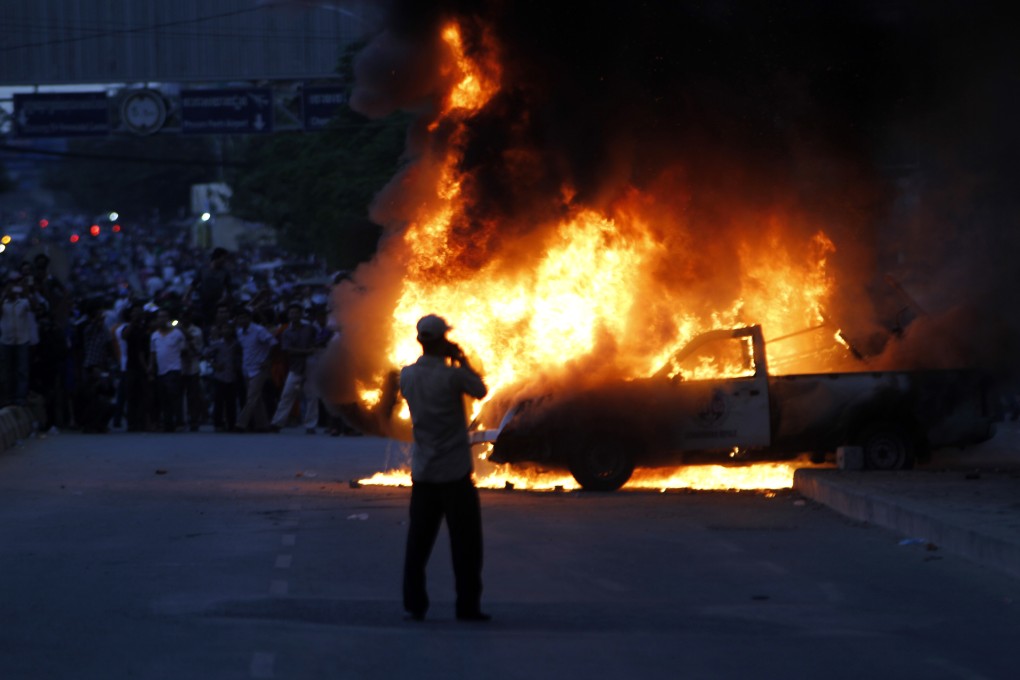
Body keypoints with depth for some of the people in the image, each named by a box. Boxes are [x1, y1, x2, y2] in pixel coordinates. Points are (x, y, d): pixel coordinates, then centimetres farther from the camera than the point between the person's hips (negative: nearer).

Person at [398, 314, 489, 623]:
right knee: (465, 542, 4)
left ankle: (414, 604, 6)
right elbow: (480, 390, 0)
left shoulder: (408, 375, -1)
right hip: (455, 472, -5)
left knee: (419, 540, 8)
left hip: (423, 472, 5)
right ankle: (467, 605, 4)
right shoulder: (452, 375, -16)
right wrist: (462, 361, 7)